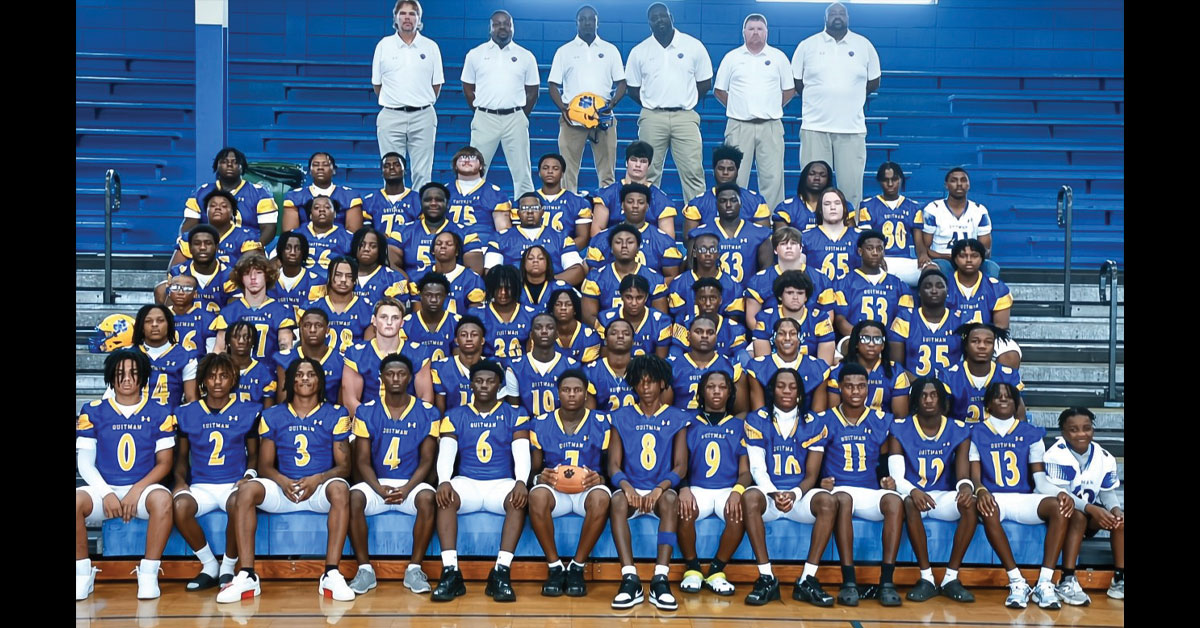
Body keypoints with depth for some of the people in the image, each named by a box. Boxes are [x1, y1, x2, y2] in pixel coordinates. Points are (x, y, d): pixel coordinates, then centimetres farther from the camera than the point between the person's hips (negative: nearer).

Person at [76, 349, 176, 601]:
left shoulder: (159, 413, 5)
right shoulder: (93, 412, 8)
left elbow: (164, 463, 3)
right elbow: (85, 461, 4)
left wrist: (137, 490, -13)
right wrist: (107, 494, -11)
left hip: (143, 489, -1)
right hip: (104, 489, 1)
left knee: (162, 499, -35)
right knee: (77, 502, -31)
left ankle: (148, 574, -23)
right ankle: (83, 575, -12)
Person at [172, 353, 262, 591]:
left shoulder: (247, 411, 8)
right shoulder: (187, 413, 12)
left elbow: (253, 454, 14)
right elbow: (182, 456, 17)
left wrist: (249, 475, -6)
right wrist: (180, 480, -2)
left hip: (234, 484, -2)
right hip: (200, 485, 2)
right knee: (179, 506, -33)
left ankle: (228, 567, -14)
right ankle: (210, 565, -10)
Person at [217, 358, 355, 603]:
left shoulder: (336, 415, 6)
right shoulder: (273, 416, 11)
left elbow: (344, 466, 2)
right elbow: (264, 465, 8)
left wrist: (317, 479, -18)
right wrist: (283, 481, -14)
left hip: (320, 488, -2)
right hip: (283, 488, 2)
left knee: (340, 489, -36)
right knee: (246, 490, -27)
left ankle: (331, 575, -36)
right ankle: (247, 576, -27)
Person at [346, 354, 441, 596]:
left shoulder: (427, 413, 3)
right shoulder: (366, 412, 5)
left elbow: (426, 460, 0)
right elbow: (362, 460, 1)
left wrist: (407, 489, -18)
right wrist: (380, 489, -18)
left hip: (411, 484, -1)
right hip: (376, 483, 1)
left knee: (427, 497, -33)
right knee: (354, 497, -30)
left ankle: (414, 569, -21)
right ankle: (364, 569, -18)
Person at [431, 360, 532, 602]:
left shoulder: (515, 415, 9)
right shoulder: (455, 416, 11)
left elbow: (522, 453, -4)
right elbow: (446, 453, -2)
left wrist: (521, 482, -25)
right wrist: (444, 481, -24)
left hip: (502, 483, -1)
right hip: (466, 482, 1)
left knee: (519, 499, -34)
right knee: (445, 498, -33)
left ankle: (501, 572, -37)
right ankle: (450, 572, -35)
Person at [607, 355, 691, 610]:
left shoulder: (677, 418, 9)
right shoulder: (622, 417, 11)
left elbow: (681, 466, 1)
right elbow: (614, 465, 4)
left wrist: (660, 488, -20)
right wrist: (626, 486, -19)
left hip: (661, 490, 0)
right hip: (632, 488, 1)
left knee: (670, 500, -36)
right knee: (618, 501, -35)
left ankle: (660, 579, -41)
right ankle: (630, 579, -40)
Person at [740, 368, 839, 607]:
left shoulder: (813, 425, 5)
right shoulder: (757, 420, 3)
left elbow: (811, 475, 1)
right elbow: (757, 468, -3)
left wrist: (794, 494, -20)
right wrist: (774, 494, -23)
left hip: (800, 494, 1)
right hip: (768, 492, -1)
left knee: (828, 501, -30)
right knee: (750, 497, -35)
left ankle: (807, 579, -27)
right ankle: (766, 578, -30)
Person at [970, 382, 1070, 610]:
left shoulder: (1030, 433, 14)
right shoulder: (977, 433, 10)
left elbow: (1040, 479, 8)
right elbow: (974, 475, 1)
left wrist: (1060, 492, -14)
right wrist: (980, 491, -23)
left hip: (1023, 499, 2)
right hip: (993, 497, -2)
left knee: (1060, 507, -29)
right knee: (988, 511, -39)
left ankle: (1045, 583, -31)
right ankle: (1017, 582, -34)